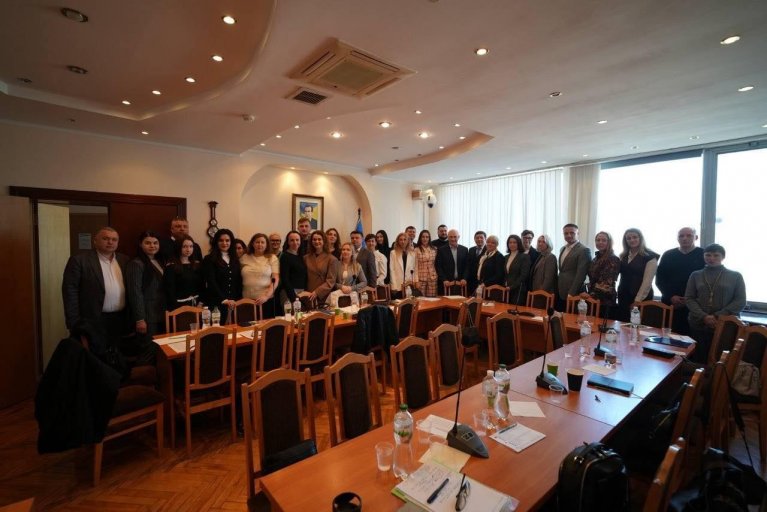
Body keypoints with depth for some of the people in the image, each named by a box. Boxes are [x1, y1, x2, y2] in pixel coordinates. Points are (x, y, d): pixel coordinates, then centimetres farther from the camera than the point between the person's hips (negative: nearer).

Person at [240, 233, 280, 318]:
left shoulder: (272, 258, 2)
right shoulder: (244, 258, 8)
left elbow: (275, 280, -5)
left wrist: (266, 296, -16)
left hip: (266, 300, -2)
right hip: (247, 300, 2)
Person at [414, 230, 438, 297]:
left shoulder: (434, 249, 7)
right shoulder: (416, 250, -4)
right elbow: (416, 266, -4)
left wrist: (437, 276, 5)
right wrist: (416, 280, -9)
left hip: (432, 278, 3)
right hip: (421, 278, -3)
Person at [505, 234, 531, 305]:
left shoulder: (525, 257, -3)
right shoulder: (506, 257, 15)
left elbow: (523, 276, -11)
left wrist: (511, 287, -13)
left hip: (518, 290, -5)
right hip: (507, 290, 5)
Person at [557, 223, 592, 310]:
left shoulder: (584, 250, -10)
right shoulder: (562, 249, 15)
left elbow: (580, 274, -16)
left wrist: (571, 293, -18)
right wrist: (557, 289, 13)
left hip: (573, 294, -7)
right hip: (560, 293, 7)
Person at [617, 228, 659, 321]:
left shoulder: (650, 256, -6)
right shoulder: (623, 256, 11)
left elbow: (647, 281, -14)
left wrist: (638, 299, -19)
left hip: (641, 299, -5)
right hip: (623, 297, 5)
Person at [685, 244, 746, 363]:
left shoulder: (735, 276, 8)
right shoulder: (695, 275, 10)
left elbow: (740, 301, 1)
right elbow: (688, 299, 5)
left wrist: (718, 316, -11)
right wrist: (703, 317, -10)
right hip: (698, 325, 1)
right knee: (698, 360, 1)